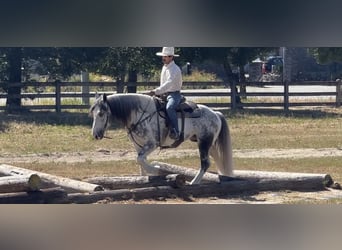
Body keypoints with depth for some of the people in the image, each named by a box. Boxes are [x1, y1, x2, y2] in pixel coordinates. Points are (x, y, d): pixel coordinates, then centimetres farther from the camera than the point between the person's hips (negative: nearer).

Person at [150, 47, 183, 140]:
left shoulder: (174, 69, -15)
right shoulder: (164, 67, 14)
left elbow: (168, 83, -28)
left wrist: (157, 91, -35)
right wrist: (159, 93, 12)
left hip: (174, 94, -10)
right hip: (164, 94, 10)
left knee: (169, 107, -36)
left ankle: (175, 132, -40)